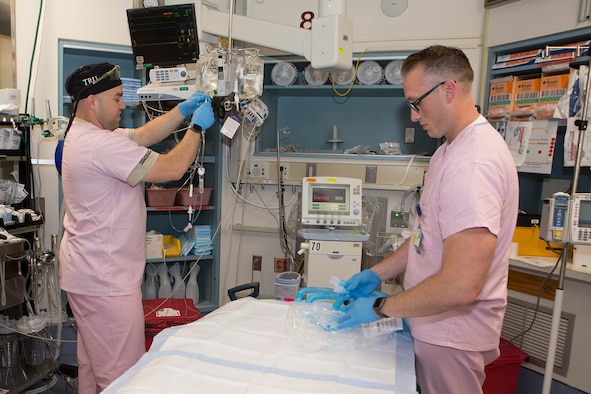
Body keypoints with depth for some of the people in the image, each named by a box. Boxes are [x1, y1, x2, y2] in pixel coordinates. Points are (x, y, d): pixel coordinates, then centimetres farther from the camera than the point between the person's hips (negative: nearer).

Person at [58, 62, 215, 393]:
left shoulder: (82, 136, 11)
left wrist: (183, 109, 7)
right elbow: (173, 168, -23)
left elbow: (143, 135, 13)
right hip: (106, 279, -11)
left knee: (92, 363, 24)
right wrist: (197, 127, -9)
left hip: (86, 274, 11)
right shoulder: (102, 145, -23)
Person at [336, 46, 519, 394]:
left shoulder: (474, 162, -26)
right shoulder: (450, 149, 9)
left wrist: (380, 308, -19)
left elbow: (461, 286, -31)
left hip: (450, 336, -9)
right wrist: (378, 273, 6)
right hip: (435, 325, 9)